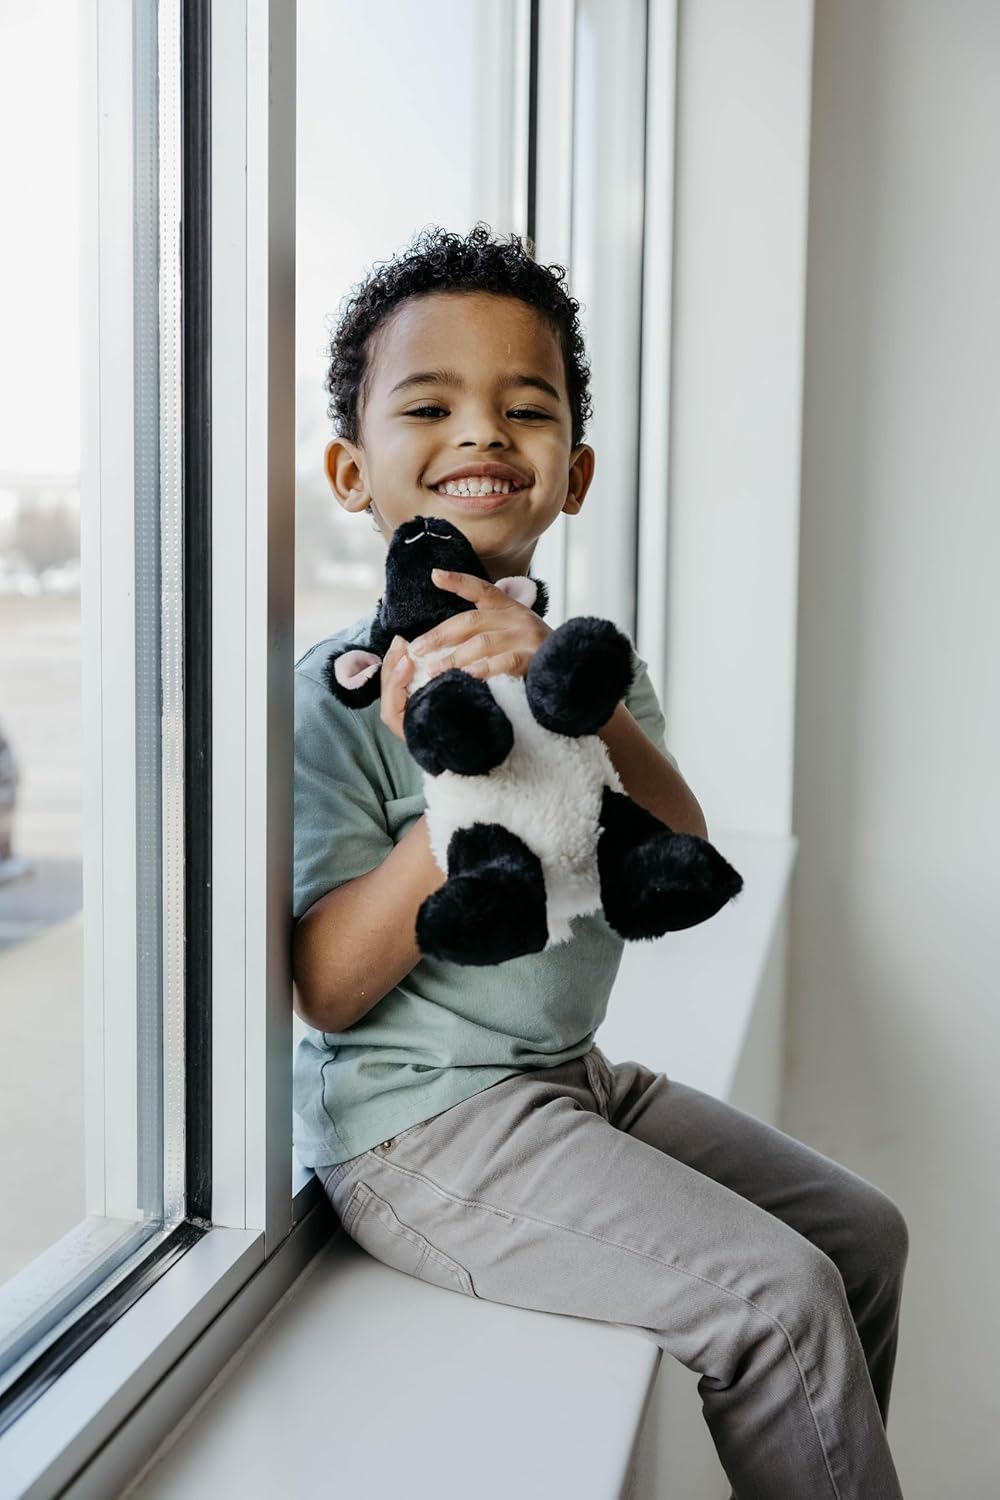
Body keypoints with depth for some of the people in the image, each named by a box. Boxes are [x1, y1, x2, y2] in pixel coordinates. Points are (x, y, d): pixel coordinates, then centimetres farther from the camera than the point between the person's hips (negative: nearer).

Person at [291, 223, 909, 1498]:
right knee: (775, 1296, -17)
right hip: (421, 1122, -7)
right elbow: (330, 989, -19)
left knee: (860, 1230, 13)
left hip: (574, 1079, 8)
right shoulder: (334, 689, -14)